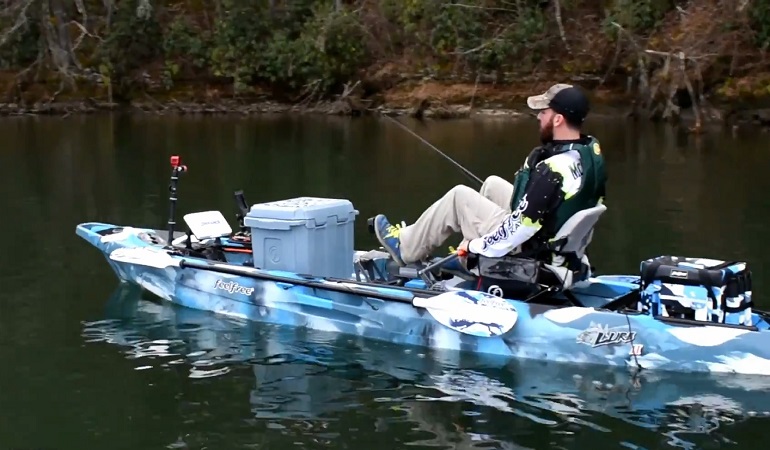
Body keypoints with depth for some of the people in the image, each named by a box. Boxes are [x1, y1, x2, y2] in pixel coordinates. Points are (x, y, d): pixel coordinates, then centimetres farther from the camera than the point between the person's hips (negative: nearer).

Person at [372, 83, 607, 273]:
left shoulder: (553, 170, -33)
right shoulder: (592, 150, -6)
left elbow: (520, 228, -29)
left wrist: (475, 246, -13)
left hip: (525, 246, -8)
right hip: (560, 238, 8)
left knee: (459, 196, 5)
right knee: (492, 184, 22)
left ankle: (406, 249, 23)